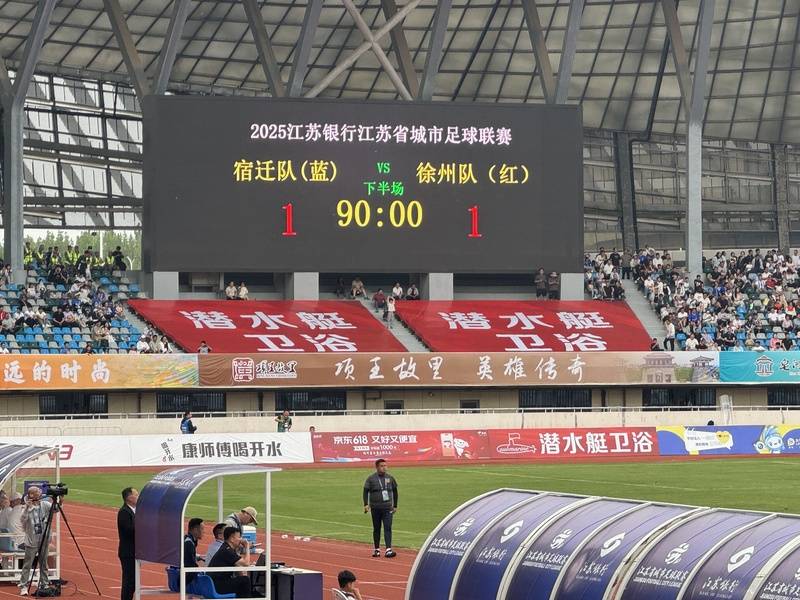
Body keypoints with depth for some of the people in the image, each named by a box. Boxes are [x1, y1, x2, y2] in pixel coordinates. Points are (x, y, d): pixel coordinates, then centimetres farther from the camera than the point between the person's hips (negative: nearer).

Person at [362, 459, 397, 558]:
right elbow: (366, 491, -2)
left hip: (387, 508, 1)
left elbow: (395, 492, 17)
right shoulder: (371, 479, 1)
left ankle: (388, 550, -18)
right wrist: (366, 504, -14)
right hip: (375, 508, -1)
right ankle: (377, 549, 18)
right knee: (376, 529, 8)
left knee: (388, 528, -10)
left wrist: (395, 506, 15)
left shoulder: (390, 478, 8)